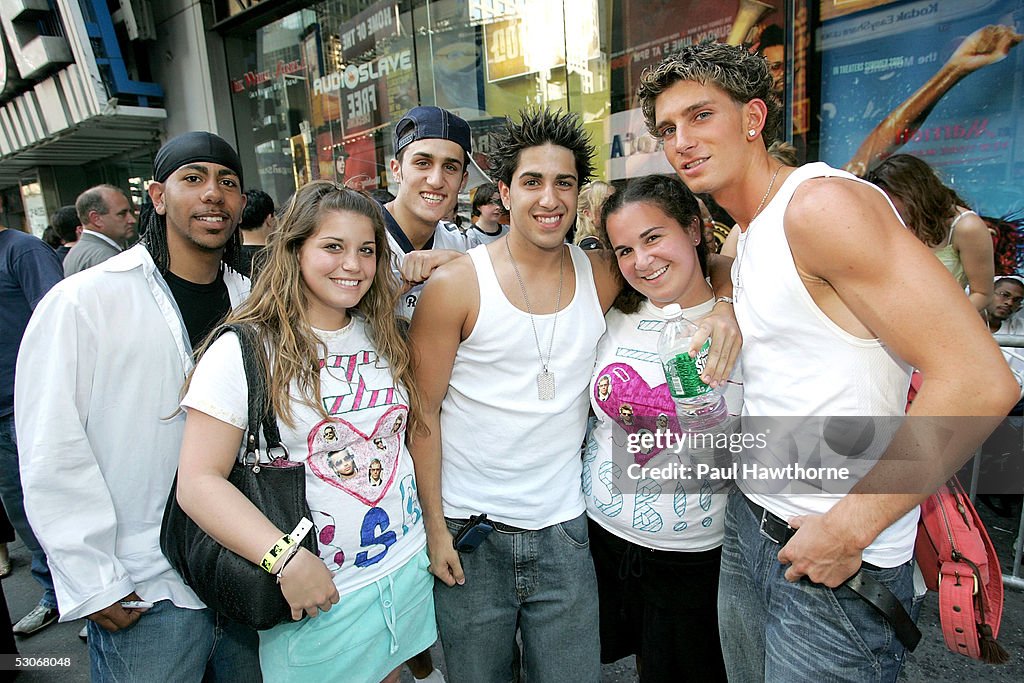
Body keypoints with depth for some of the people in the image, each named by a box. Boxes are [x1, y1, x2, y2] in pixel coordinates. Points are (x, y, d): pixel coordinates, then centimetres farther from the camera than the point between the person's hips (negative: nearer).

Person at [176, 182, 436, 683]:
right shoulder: (243, 351, -14)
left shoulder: (381, 337, 4)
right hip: (316, 594, -5)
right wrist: (286, 559, -26)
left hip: (407, 573, 6)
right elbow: (198, 482, -18)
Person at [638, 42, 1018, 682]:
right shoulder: (746, 237, 10)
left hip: (840, 562, -8)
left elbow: (980, 381, -24)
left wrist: (848, 529, -20)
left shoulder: (821, 204, -19)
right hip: (748, 523, 9)